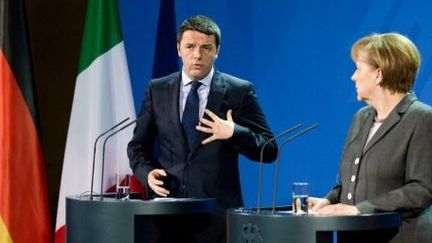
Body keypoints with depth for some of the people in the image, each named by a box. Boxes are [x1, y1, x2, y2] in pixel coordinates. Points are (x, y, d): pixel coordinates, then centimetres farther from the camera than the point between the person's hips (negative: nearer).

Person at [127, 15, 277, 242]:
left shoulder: (239, 91, 0)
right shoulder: (157, 90, 9)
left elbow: (269, 150, -1)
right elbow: (138, 145, 14)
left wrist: (234, 133, -17)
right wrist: (147, 172, -5)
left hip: (218, 209, -2)